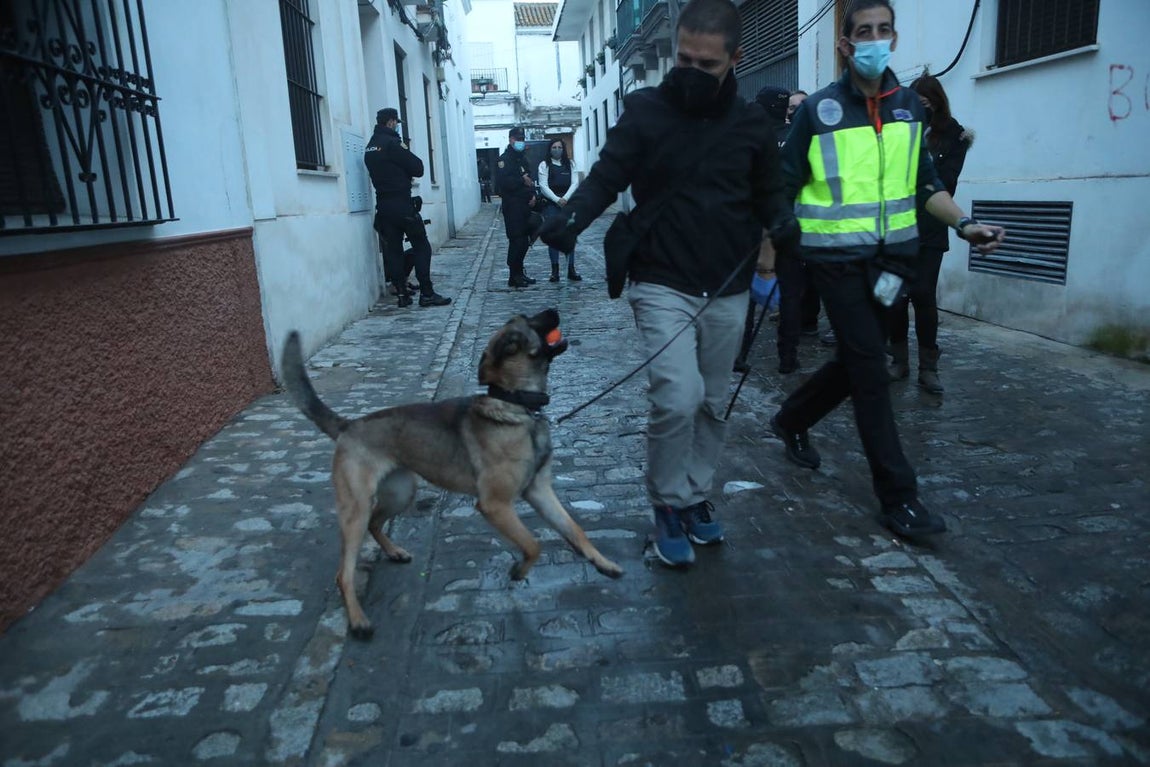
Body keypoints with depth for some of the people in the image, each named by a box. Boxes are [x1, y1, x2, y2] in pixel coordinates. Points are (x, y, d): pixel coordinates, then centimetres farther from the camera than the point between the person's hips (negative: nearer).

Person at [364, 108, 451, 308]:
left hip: (383, 205, 8)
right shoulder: (392, 143, -12)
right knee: (421, 247, -2)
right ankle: (426, 293, -6)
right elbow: (418, 169, -10)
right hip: (402, 204, -8)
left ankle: (401, 293, 6)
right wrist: (407, 152, 7)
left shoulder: (370, 147, 13)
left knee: (393, 249, 7)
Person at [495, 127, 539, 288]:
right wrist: (522, 180, -15)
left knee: (524, 241, 11)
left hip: (524, 205, 8)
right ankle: (513, 277, -2)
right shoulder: (504, 159, -7)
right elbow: (503, 181, -21)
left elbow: (529, 178, 19)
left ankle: (519, 273, 20)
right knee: (516, 240, -8)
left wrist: (532, 194, 1)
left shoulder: (522, 158, 20)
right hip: (512, 206, -8)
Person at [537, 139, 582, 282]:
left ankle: (571, 270, 2)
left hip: (568, 203, 2)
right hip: (551, 204, -2)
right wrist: (557, 200, -14)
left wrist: (565, 198, -12)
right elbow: (543, 186, -4)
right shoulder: (544, 165, 4)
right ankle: (555, 270, 2)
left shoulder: (570, 164, 11)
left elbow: (575, 183, 3)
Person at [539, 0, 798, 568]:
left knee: (711, 404, 12)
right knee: (677, 397, -16)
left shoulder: (750, 123, 6)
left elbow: (768, 192, 14)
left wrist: (782, 220, -10)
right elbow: (606, 177, -4)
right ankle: (668, 505, 7)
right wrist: (571, 218, -25)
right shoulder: (643, 110, -3)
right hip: (663, 286, -3)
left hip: (728, 293, 4)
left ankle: (696, 498, 31)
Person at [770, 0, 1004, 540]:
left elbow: (924, 183, 11)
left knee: (856, 361, 13)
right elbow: (785, 187, -4)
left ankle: (791, 421, 39)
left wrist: (963, 223, -4)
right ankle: (898, 495, 3)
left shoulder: (908, 105, 8)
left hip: (890, 254, 6)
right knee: (871, 368, -5)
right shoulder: (819, 109, -6)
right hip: (837, 257, -5)